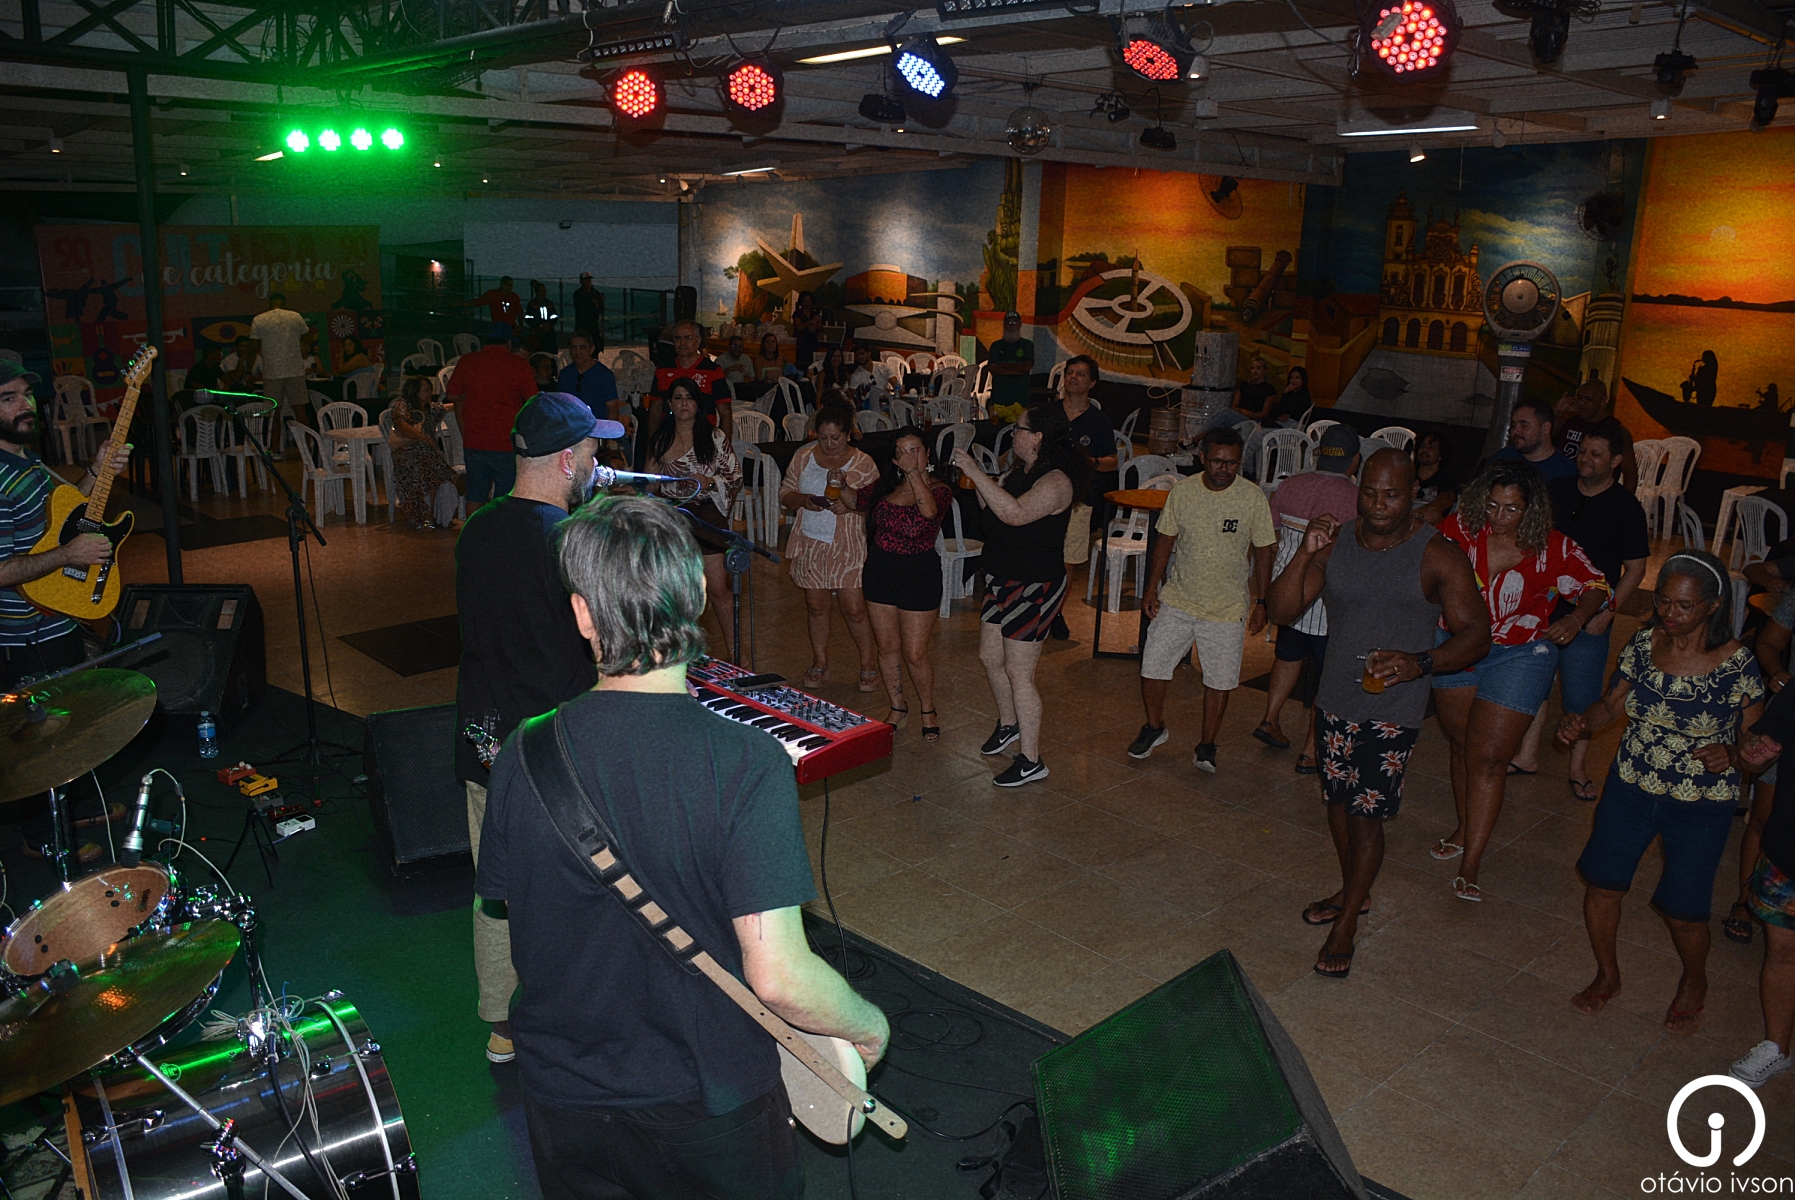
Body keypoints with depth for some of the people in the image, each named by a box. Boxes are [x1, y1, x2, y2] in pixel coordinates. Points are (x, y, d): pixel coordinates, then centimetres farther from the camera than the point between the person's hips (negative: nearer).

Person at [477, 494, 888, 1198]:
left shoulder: (521, 759, -13)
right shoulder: (746, 763, -27)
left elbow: (505, 908, 2)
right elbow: (778, 976, -29)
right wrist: (869, 1025, -9)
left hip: (562, 1101, 3)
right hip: (710, 1106, -3)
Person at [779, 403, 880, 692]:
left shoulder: (862, 463, -5)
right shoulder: (804, 456, 4)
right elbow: (784, 495, 7)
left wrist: (844, 490, -25)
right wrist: (803, 500, -14)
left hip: (847, 548, -3)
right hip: (810, 545, 3)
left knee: (855, 611, -3)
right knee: (816, 606, 12)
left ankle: (869, 665, 15)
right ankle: (820, 662, 29)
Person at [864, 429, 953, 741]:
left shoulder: (939, 489, -9)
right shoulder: (887, 483, 4)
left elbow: (930, 511, -32)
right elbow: (871, 520, 20)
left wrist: (915, 472, -26)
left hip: (919, 574, -5)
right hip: (880, 570, 5)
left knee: (915, 653, -2)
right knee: (887, 646, 12)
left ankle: (928, 712, 21)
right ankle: (898, 709, 30)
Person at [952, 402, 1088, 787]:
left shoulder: (1056, 481, -22)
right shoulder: (1019, 472, 8)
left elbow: (1014, 514, -37)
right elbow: (992, 508, 16)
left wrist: (975, 473, -33)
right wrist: (975, 475, 1)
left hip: (1035, 586, -10)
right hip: (1002, 580, 10)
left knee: (1018, 672, -6)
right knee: (990, 657, 19)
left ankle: (1031, 761, 5)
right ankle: (1008, 725, 43)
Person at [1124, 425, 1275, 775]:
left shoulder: (1253, 496, -10)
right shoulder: (1183, 491, -4)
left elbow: (1263, 552, -2)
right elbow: (1165, 540, 6)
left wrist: (1260, 602, -3)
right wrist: (1152, 587, 3)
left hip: (1227, 608, -2)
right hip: (1177, 600, 2)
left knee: (1219, 680, 6)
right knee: (1152, 667, 4)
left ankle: (1206, 745, 24)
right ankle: (1154, 728, 29)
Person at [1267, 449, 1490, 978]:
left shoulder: (1439, 557, -12)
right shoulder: (1334, 543, -1)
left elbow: (1475, 633, -10)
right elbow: (1282, 611, -4)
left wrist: (1420, 663, -28)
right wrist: (1304, 555, -20)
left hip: (1393, 710, -4)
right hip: (1336, 700, 5)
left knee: (1367, 815, -2)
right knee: (1339, 801, 17)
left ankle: (1345, 926, 12)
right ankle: (1353, 892, 40)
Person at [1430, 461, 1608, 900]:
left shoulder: (1552, 548, -14)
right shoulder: (1462, 528, -11)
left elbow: (1596, 585, -2)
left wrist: (1576, 618, -20)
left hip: (1520, 655, -3)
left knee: (1489, 757, -6)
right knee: (1460, 745, 16)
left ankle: (1470, 865, 0)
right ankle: (1464, 828, 38)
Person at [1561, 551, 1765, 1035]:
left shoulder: (1737, 666, -17)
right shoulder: (1643, 644, -6)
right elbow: (1611, 705, 6)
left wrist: (1731, 752, -30)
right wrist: (1581, 721, -15)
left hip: (1701, 808, -3)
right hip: (1630, 789, 4)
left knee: (1683, 913, 4)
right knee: (1601, 884, 6)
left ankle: (1694, 983, 38)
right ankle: (1607, 976, 33)